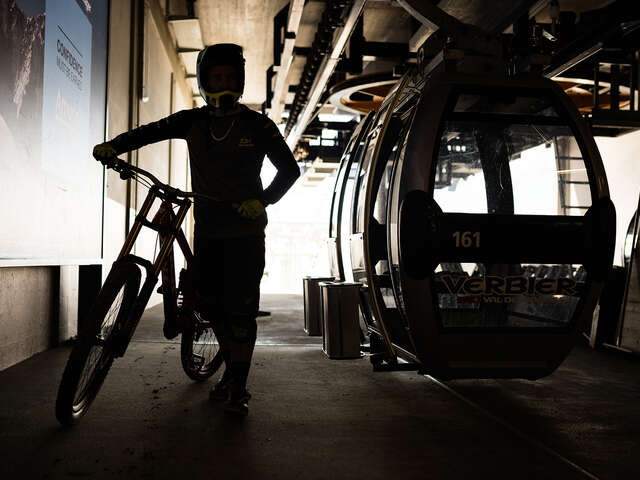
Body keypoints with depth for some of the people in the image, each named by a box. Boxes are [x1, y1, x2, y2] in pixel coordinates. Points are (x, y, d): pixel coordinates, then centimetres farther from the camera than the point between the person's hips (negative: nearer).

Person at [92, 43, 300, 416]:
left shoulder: (257, 125, -3)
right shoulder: (193, 121, 7)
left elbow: (289, 169, -3)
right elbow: (151, 131, -2)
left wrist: (263, 201, -18)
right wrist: (113, 146, -21)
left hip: (246, 232, -4)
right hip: (207, 231, 4)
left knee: (241, 309, -6)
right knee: (213, 306, 8)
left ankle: (239, 389, 3)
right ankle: (232, 372, 27)